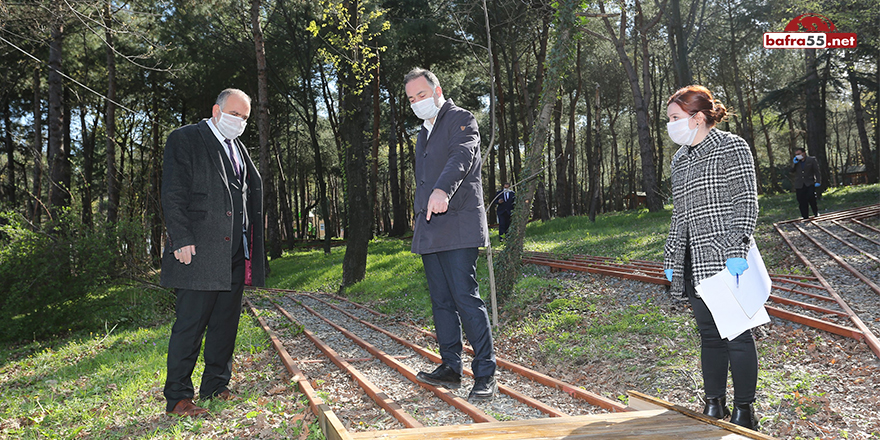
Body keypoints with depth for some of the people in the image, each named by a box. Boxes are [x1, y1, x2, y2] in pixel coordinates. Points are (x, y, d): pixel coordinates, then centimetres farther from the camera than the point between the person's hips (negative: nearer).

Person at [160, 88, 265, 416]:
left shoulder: (237, 148, 21)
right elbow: (172, 194, -9)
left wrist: (250, 248, 15)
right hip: (199, 252, -7)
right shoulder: (184, 139, -1)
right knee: (190, 324, -5)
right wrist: (182, 240, -18)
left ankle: (215, 386, 23)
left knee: (226, 322, 12)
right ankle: (177, 398, 4)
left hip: (235, 252, 8)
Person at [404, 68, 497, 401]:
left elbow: (462, 156, -23)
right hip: (429, 230, 8)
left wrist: (443, 190, -41)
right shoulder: (424, 133, 25)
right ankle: (450, 368, 18)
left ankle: (485, 375, -6)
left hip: (458, 226, -8)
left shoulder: (461, 120, -1)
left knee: (465, 297, -12)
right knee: (441, 301, 9)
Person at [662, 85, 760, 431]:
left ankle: (744, 410, 11)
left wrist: (736, 250, -19)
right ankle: (714, 405, 20)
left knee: (736, 334, -1)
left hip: (726, 261, -6)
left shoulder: (732, 147, -2)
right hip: (693, 265, 7)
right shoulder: (680, 160, 17)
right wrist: (670, 259, 18)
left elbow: (746, 202, -9)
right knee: (709, 334, 10)